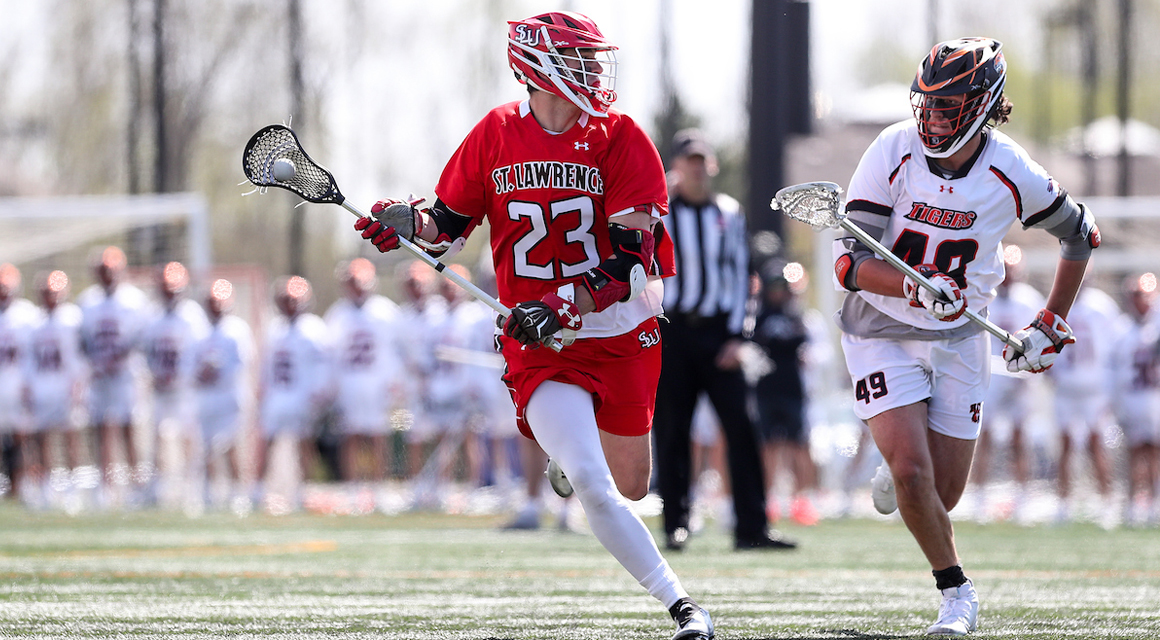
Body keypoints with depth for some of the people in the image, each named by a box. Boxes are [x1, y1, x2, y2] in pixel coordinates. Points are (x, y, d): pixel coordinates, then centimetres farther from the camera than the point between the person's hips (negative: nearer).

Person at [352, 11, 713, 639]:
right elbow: (448, 224, 11)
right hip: (540, 350, -1)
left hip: (622, 335, 1)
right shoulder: (495, 135, -1)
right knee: (593, 489, -18)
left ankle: (567, 452, 49)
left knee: (630, 488, 14)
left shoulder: (620, 139, -8)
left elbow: (631, 261, -15)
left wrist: (564, 305, -28)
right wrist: (407, 223, -11)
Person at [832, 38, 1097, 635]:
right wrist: (915, 288, -39)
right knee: (913, 474, -16)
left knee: (944, 493, 2)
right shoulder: (894, 152, -18)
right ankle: (955, 591, 7)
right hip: (881, 333, -2)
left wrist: (1050, 327, 3)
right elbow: (850, 262, -21)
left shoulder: (1011, 175, -15)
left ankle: (897, 477, 39)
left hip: (959, 339, 2)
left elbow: (1080, 234, 5)